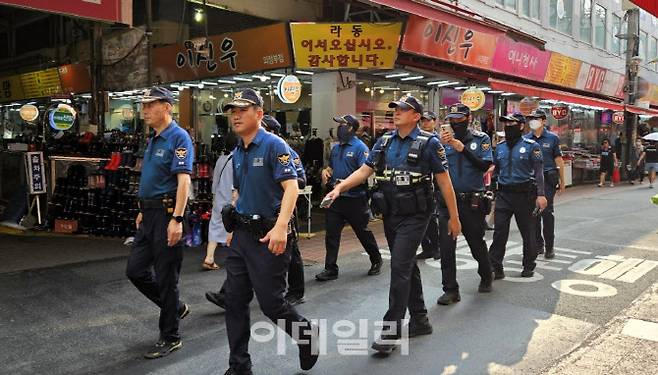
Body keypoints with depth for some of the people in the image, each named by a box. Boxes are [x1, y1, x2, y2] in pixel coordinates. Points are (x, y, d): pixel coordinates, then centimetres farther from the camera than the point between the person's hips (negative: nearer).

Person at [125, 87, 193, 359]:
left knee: (166, 276, 0)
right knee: (135, 270, 12)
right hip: (149, 214, 9)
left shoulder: (178, 137, -12)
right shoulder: (153, 139, 15)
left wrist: (177, 219, -26)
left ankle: (170, 338, 14)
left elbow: (184, 180, -20)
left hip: (167, 213, -9)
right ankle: (176, 307, 31)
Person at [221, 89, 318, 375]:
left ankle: (308, 335, 28)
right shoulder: (237, 153, 12)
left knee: (270, 302, 0)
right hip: (242, 234, 8)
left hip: (268, 236, -7)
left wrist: (281, 226, -32)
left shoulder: (274, 145, -12)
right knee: (235, 301, 8)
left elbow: (291, 187, -21)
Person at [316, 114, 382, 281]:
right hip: (336, 198, 6)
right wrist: (326, 171, 3)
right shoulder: (336, 148, 13)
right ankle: (330, 269, 10)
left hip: (355, 199, -6)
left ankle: (376, 261, 29)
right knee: (331, 234, 2)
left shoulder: (360, 147, -10)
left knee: (363, 232, 9)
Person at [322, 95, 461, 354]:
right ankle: (420, 320, 29)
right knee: (407, 266, 15)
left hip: (414, 216, -6)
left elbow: (444, 181, -6)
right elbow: (364, 170, 4)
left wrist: (454, 217, -4)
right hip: (390, 214, 6)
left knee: (400, 267, -12)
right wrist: (339, 188, -11)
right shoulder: (385, 141, 8)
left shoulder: (428, 143, -8)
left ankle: (391, 330, -4)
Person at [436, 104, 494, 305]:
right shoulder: (444, 139, 3)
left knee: (476, 243, 13)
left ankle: (486, 277, 39)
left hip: (472, 201, -1)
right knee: (446, 246, -4)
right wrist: (441, 145, -20)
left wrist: (463, 149, -19)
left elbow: (485, 166, -10)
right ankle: (451, 290, 6)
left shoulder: (481, 139, 1)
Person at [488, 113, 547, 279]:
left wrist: (541, 194, -17)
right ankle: (495, 268, 1)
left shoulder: (531, 146, -3)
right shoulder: (500, 147, 11)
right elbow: (495, 169, 17)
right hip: (503, 194, 3)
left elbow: (538, 171, -8)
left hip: (524, 194, -3)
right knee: (499, 231, -3)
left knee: (527, 232, 9)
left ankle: (528, 267, 24)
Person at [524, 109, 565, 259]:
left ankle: (549, 247, 5)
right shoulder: (525, 139, 8)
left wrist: (562, 181, 4)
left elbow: (559, 160, 5)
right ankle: (538, 245, 19)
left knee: (547, 212, -5)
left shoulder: (552, 138, 3)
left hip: (547, 179, -3)